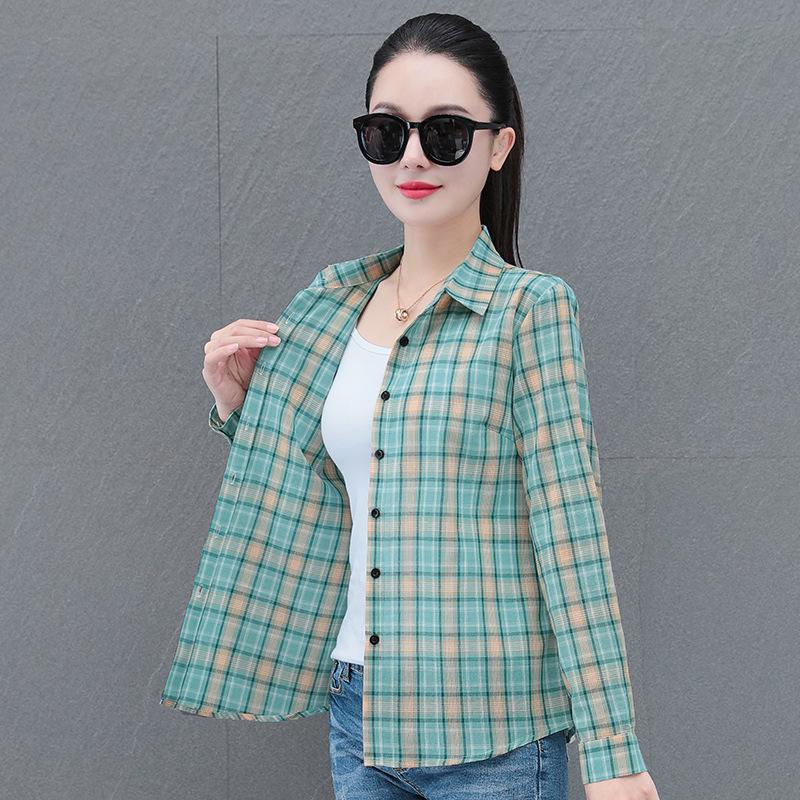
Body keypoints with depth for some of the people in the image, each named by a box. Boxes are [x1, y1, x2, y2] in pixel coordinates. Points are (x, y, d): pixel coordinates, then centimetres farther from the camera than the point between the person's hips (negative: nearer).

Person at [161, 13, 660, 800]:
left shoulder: (529, 307, -9)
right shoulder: (333, 306, 7)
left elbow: (569, 531, -13)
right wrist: (239, 407, 1)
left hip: (488, 734, -5)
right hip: (355, 707, 5)